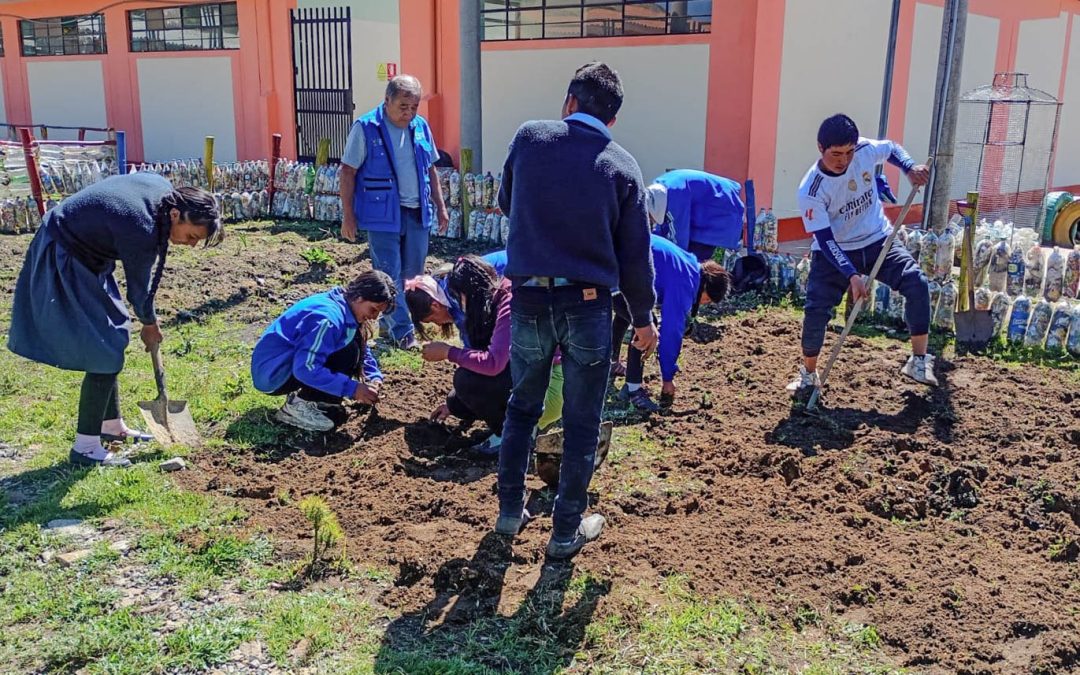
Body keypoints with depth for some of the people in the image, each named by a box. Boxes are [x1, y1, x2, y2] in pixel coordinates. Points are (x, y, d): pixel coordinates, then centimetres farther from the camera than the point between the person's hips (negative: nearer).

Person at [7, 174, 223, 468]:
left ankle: (111, 426, 27)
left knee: (110, 340, 15)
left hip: (83, 251, 10)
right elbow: (138, 288, -16)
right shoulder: (140, 230, -32)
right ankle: (85, 447, -1)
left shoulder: (165, 190, -9)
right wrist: (150, 324, 4)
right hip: (63, 262, -10)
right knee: (106, 352, -10)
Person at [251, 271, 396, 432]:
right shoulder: (328, 317, -26)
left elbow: (363, 349, 15)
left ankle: (304, 394, 9)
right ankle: (298, 406, -13)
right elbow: (306, 369, -32)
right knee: (348, 354, -23)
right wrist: (351, 388, -30)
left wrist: (375, 377, -3)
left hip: (295, 363, 10)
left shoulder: (346, 309, 3)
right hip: (273, 374, -10)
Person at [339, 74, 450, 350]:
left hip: (417, 212, 5)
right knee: (389, 275, -2)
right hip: (383, 214, -5)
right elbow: (348, 172, -6)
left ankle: (390, 320, 28)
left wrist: (440, 206, 13)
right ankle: (401, 331, 7)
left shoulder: (421, 126, 6)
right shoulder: (365, 128, -9)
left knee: (413, 273, 12)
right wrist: (348, 215, -9)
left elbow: (430, 169, 16)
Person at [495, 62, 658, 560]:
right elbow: (635, 254, 1)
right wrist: (643, 318, 12)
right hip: (588, 307, -1)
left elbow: (505, 203, 15)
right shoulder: (622, 167, -2)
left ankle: (510, 511, 30)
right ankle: (567, 530, 20)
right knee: (582, 424, 11)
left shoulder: (530, 137, -1)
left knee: (522, 407, 21)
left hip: (529, 299, 2)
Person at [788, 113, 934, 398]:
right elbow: (825, 240, -25)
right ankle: (808, 373, 10)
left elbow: (892, 148, 10)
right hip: (834, 251, -3)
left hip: (878, 241, 3)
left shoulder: (865, 150, -15)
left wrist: (910, 168, -11)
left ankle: (919, 361, -3)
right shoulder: (810, 190, -26)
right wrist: (852, 275, -36)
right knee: (816, 310, -14)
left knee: (917, 283, -16)